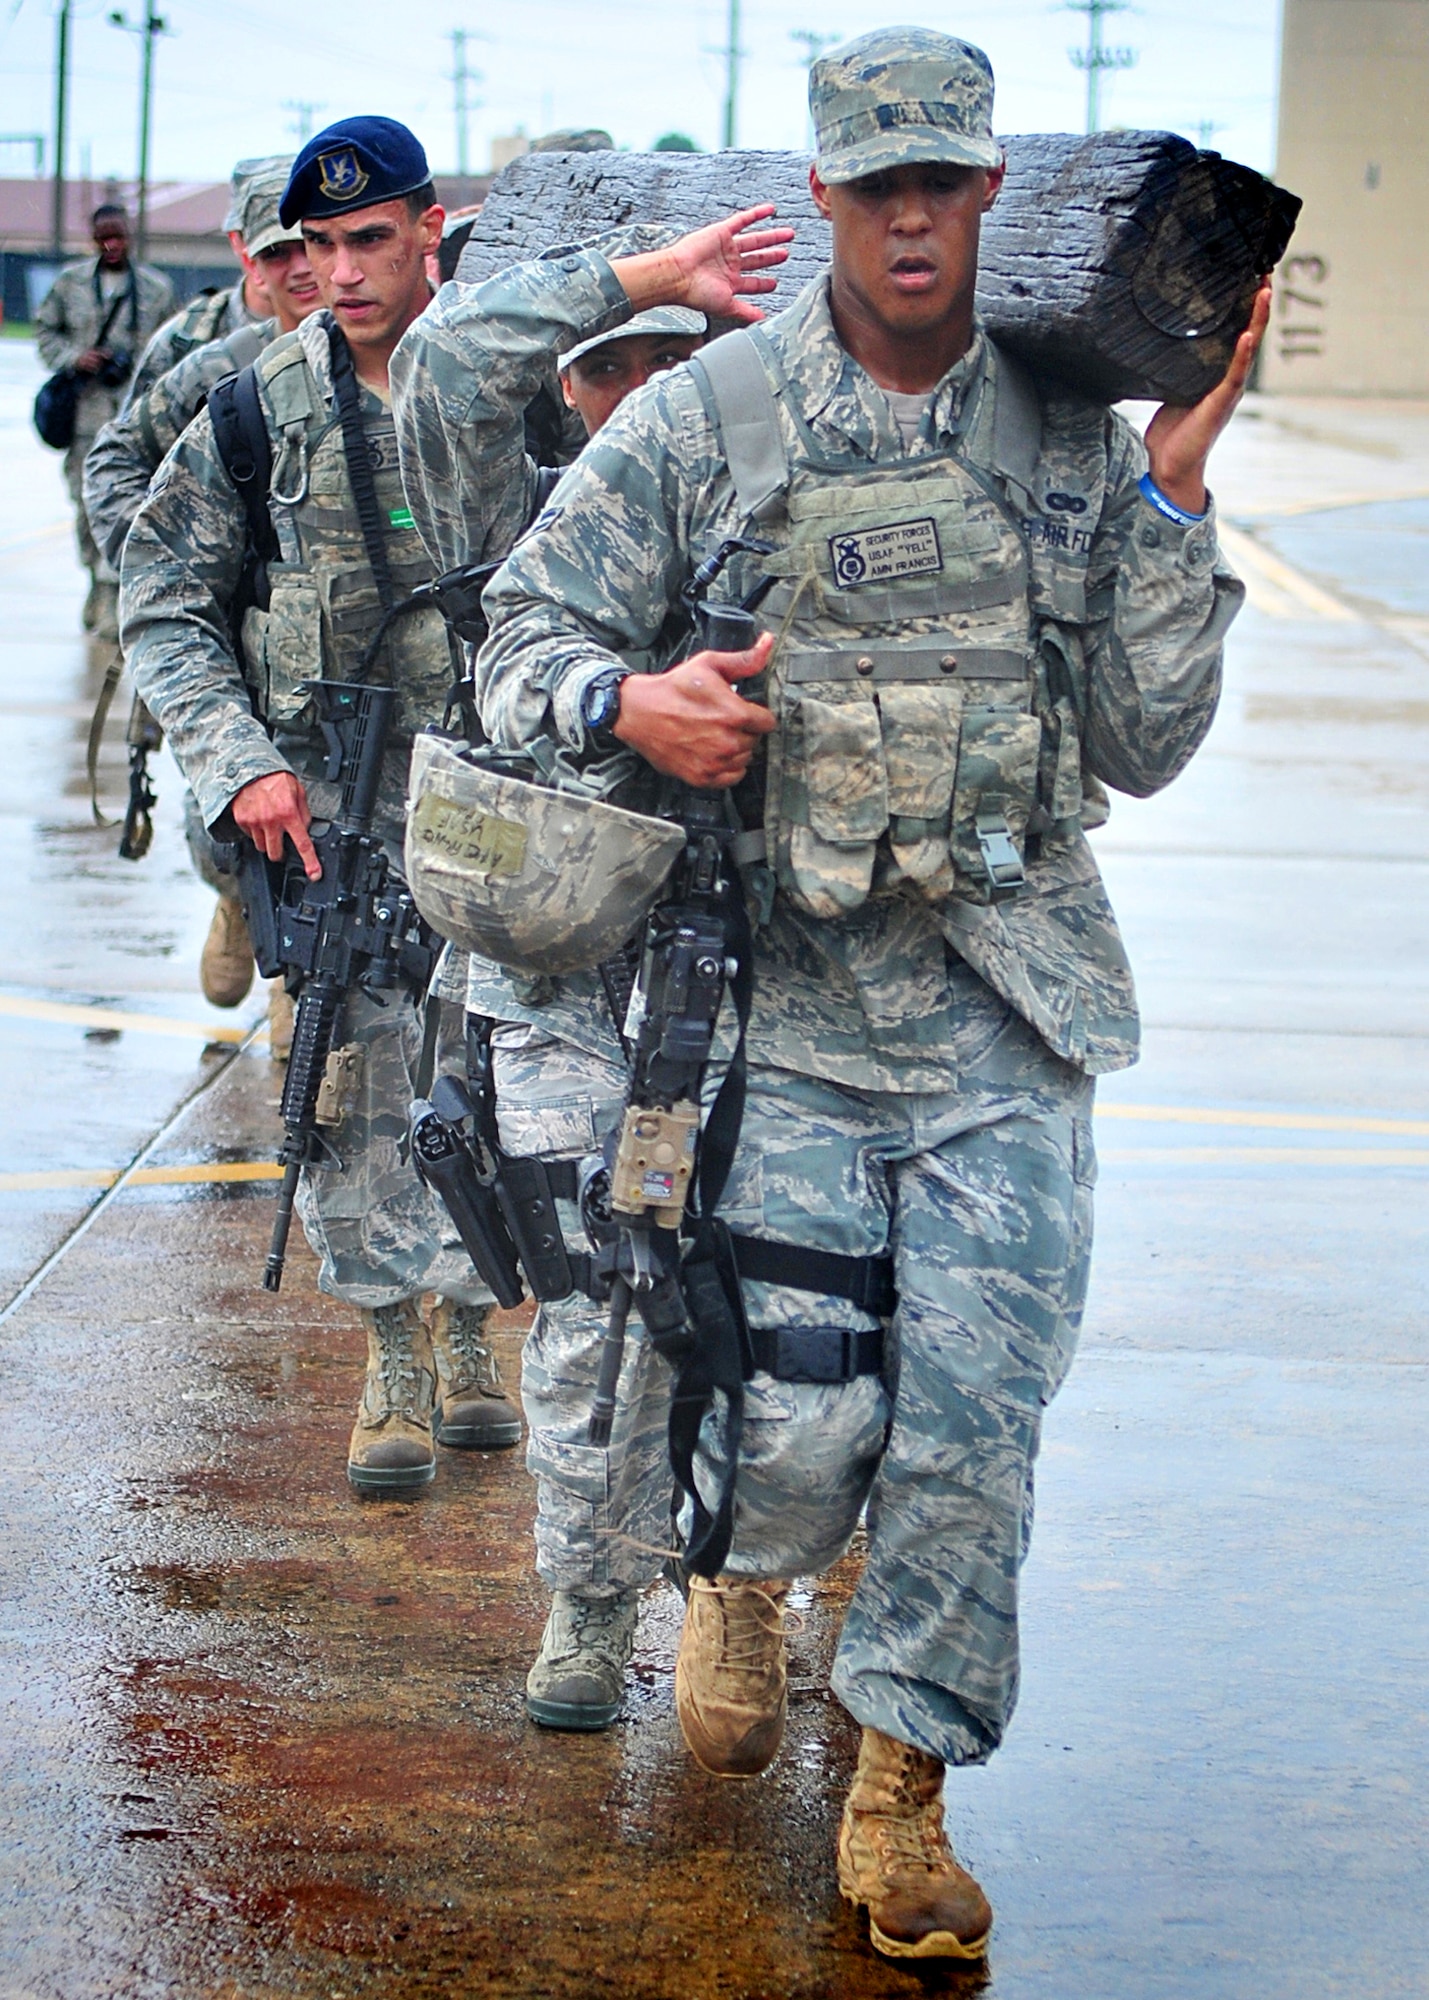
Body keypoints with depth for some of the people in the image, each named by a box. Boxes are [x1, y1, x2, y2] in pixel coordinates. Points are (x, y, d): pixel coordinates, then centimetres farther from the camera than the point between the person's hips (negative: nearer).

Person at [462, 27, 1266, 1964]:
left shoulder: (1073, 437, 6)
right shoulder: (705, 418, 0)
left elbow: (1140, 744, 4)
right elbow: (525, 632, 4)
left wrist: (1171, 497, -4)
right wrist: (626, 699, -17)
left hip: (1010, 1017, 2)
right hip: (792, 1000, -1)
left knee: (975, 1419, -2)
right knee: (801, 1406, -5)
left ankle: (902, 1790, 16)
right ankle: (743, 1581, 32)